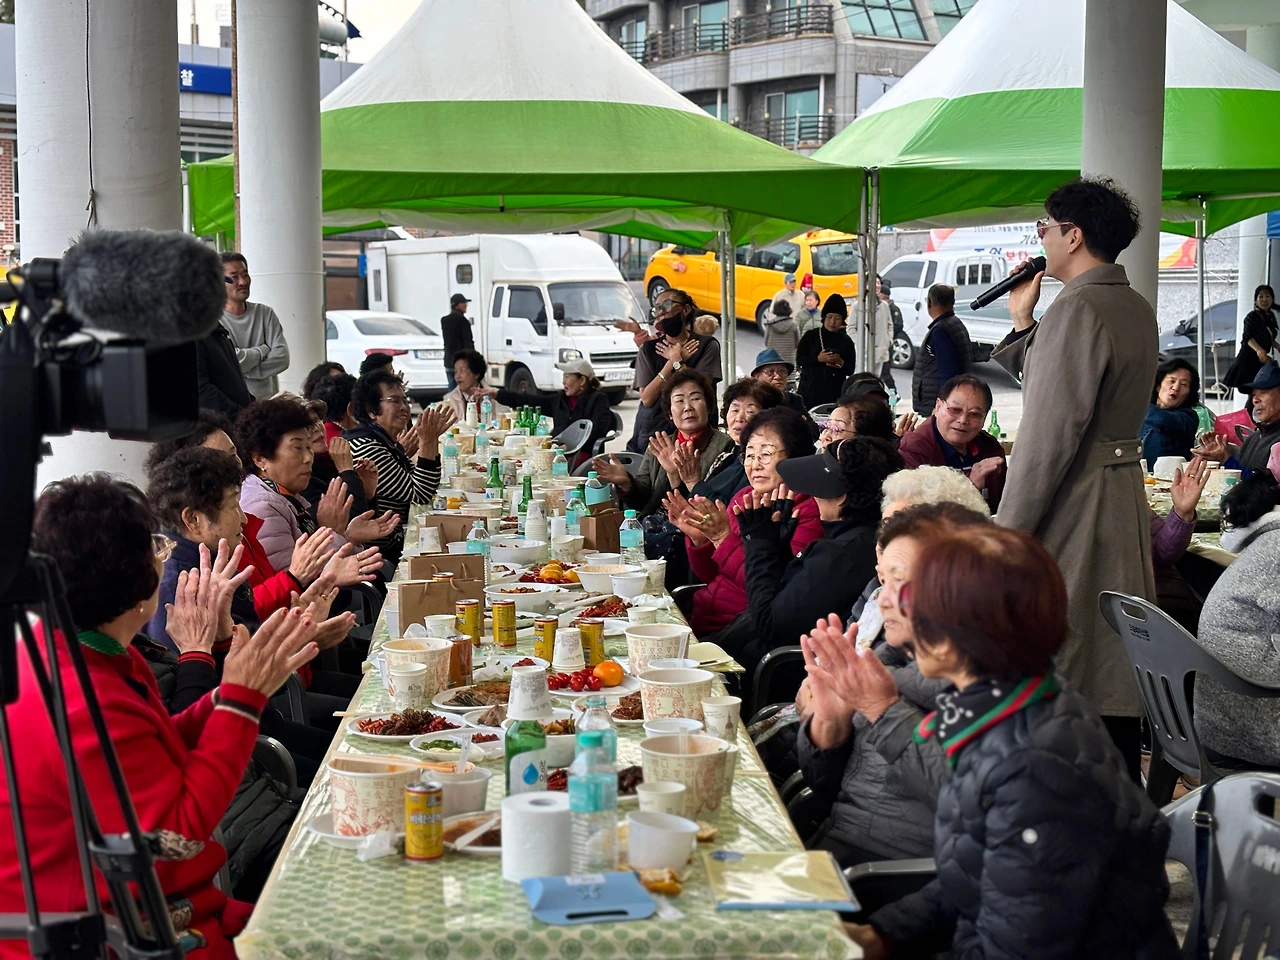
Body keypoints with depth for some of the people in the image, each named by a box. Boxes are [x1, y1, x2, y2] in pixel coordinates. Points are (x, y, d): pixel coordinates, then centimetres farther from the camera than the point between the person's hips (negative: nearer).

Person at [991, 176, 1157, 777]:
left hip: (1073, 505, -10)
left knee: (1055, 665, -3)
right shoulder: (1137, 309, 13)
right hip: (1126, 495, 10)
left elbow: (1049, 432, -21)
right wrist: (1022, 322, 16)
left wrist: (1008, 530, -17)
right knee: (1115, 668, 15)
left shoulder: (1077, 308, -17)